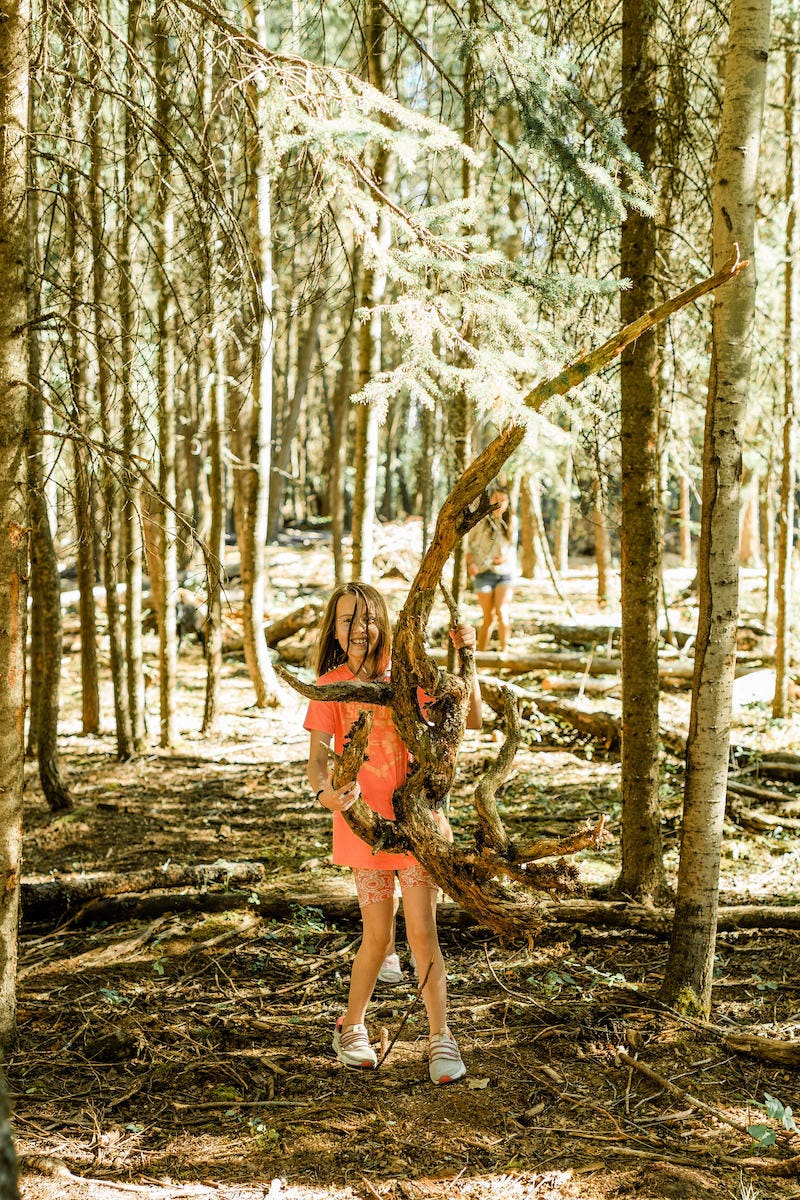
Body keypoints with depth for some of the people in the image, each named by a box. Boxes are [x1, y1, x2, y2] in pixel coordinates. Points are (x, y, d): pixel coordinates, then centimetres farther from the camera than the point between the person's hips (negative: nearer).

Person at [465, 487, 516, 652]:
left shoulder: (511, 523, 10)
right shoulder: (480, 521, 1)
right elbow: (469, 545, 5)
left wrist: (506, 557, -3)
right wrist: (471, 563, -11)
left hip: (505, 572, 2)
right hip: (484, 572, -2)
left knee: (502, 612, -16)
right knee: (489, 617, -2)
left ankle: (504, 651, -11)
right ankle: (480, 653, 10)